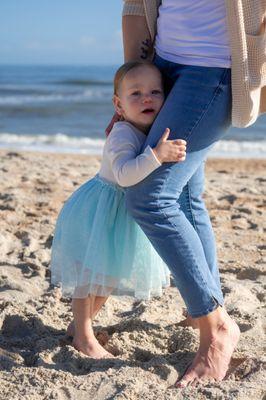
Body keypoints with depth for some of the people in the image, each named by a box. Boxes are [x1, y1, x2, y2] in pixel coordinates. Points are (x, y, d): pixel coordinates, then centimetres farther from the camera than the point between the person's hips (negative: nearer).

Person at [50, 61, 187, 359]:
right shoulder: (123, 135, -27)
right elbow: (124, 175, -43)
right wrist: (157, 155, -51)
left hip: (127, 214, 9)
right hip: (99, 211, -9)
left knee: (112, 274, 18)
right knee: (90, 274, 1)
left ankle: (81, 323, 35)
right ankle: (83, 336, 16)